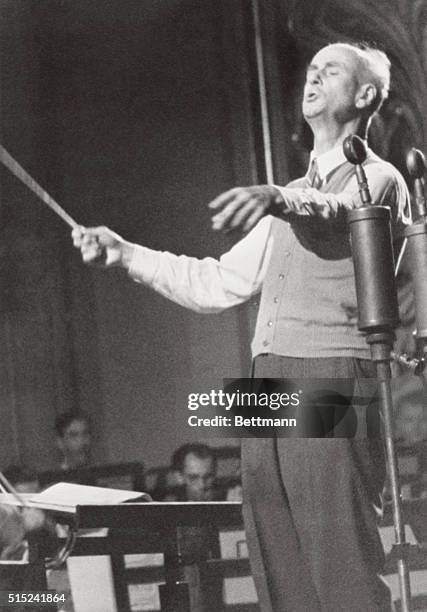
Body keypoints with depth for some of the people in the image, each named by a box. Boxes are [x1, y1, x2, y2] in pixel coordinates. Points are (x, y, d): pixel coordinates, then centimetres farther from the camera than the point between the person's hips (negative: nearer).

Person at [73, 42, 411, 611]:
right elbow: (220, 283, 27)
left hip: (333, 372, -7)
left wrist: (279, 200, -40)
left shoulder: (378, 178, 6)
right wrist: (126, 254, 19)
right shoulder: (288, 199, 30)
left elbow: (338, 214, -18)